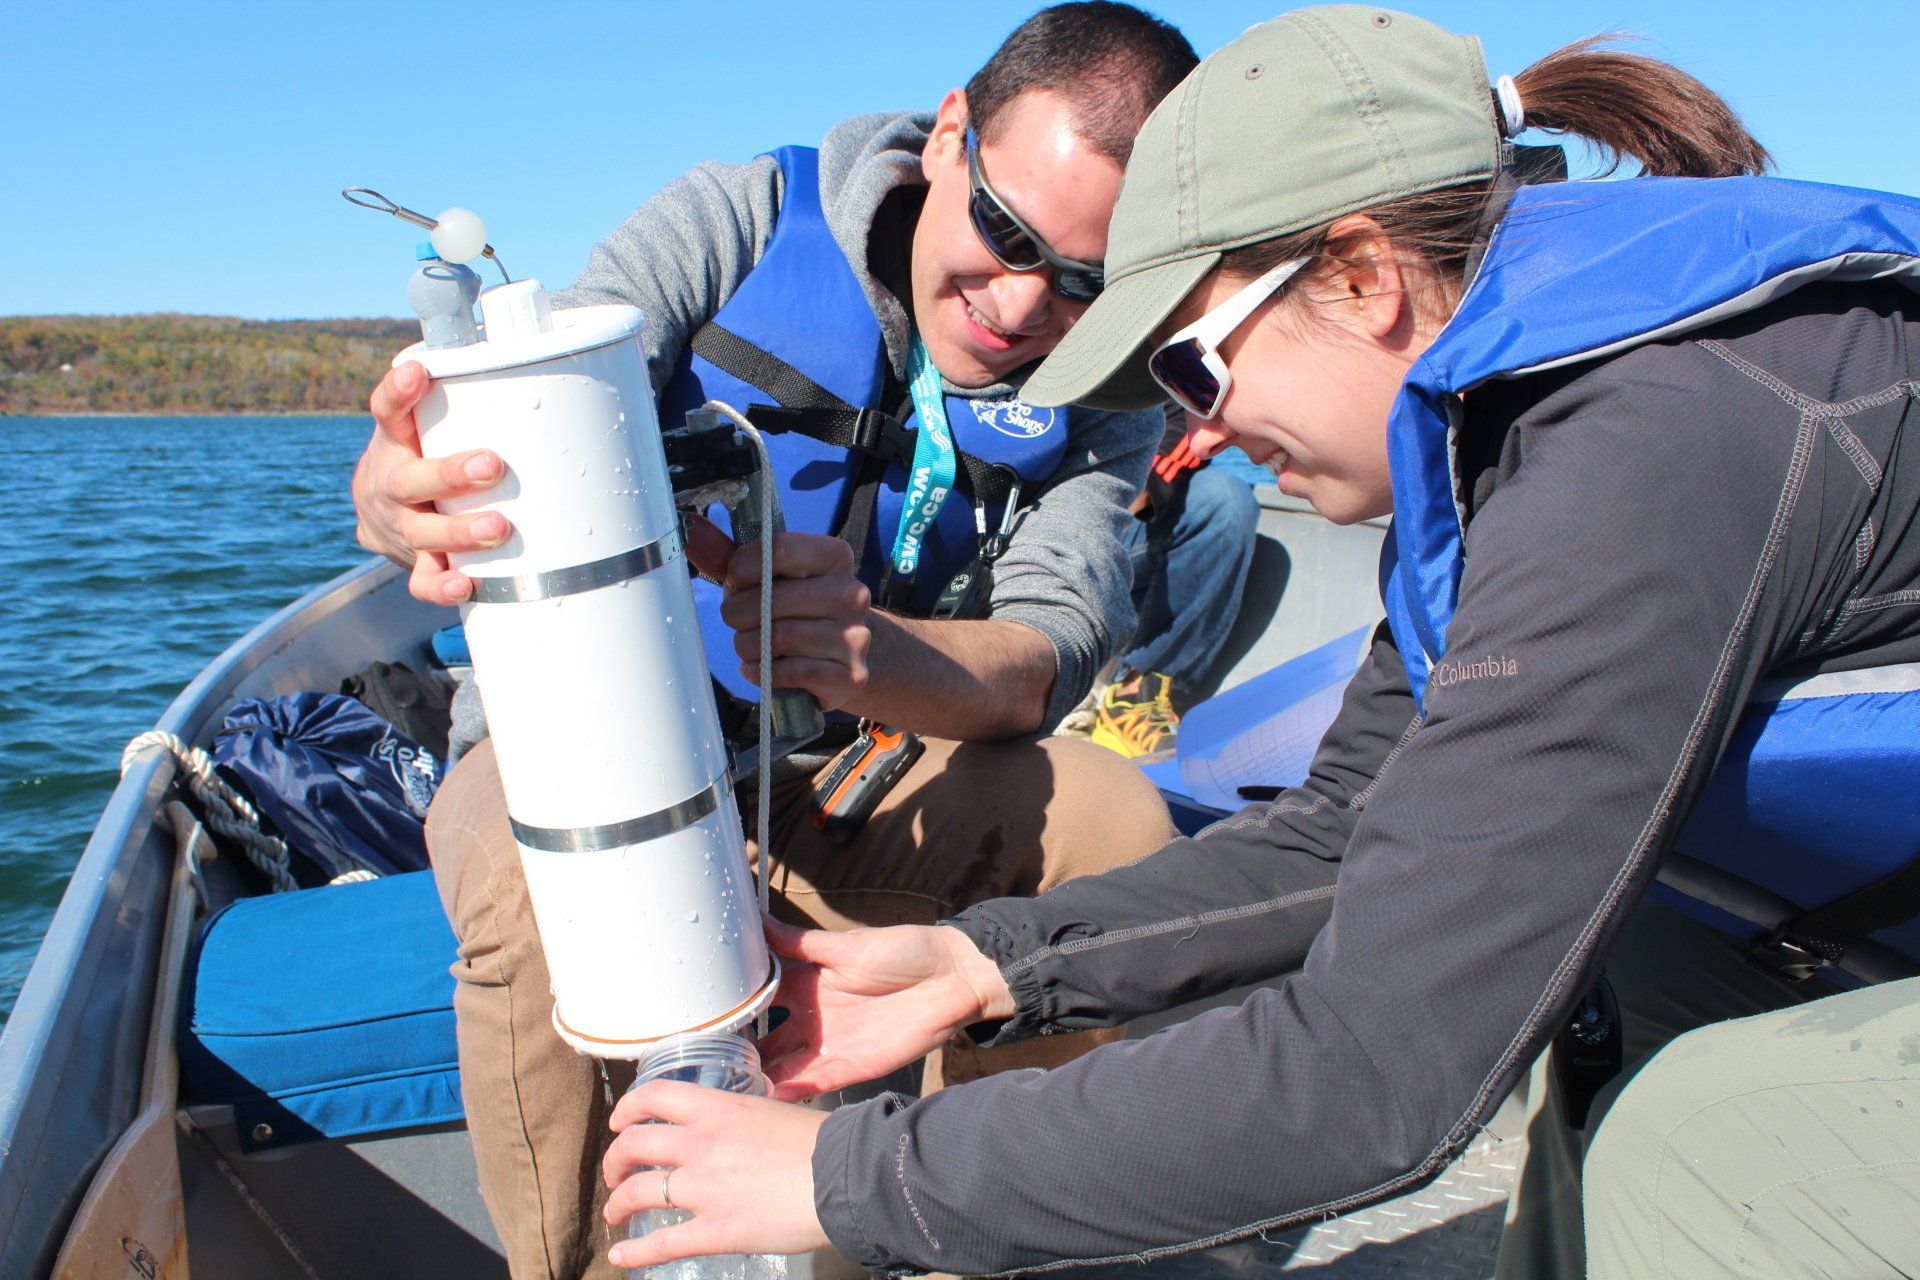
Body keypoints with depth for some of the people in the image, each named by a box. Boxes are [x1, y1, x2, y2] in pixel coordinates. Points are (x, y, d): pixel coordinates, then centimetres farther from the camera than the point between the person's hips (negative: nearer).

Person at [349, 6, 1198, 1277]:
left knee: (1114, 820, -20)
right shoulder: (743, 221, -12)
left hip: (830, 785, 3)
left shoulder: (1100, 394, -4)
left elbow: (1049, 653, -19)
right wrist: (406, 497, -48)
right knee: (542, 888, -35)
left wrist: (871, 651, -42)